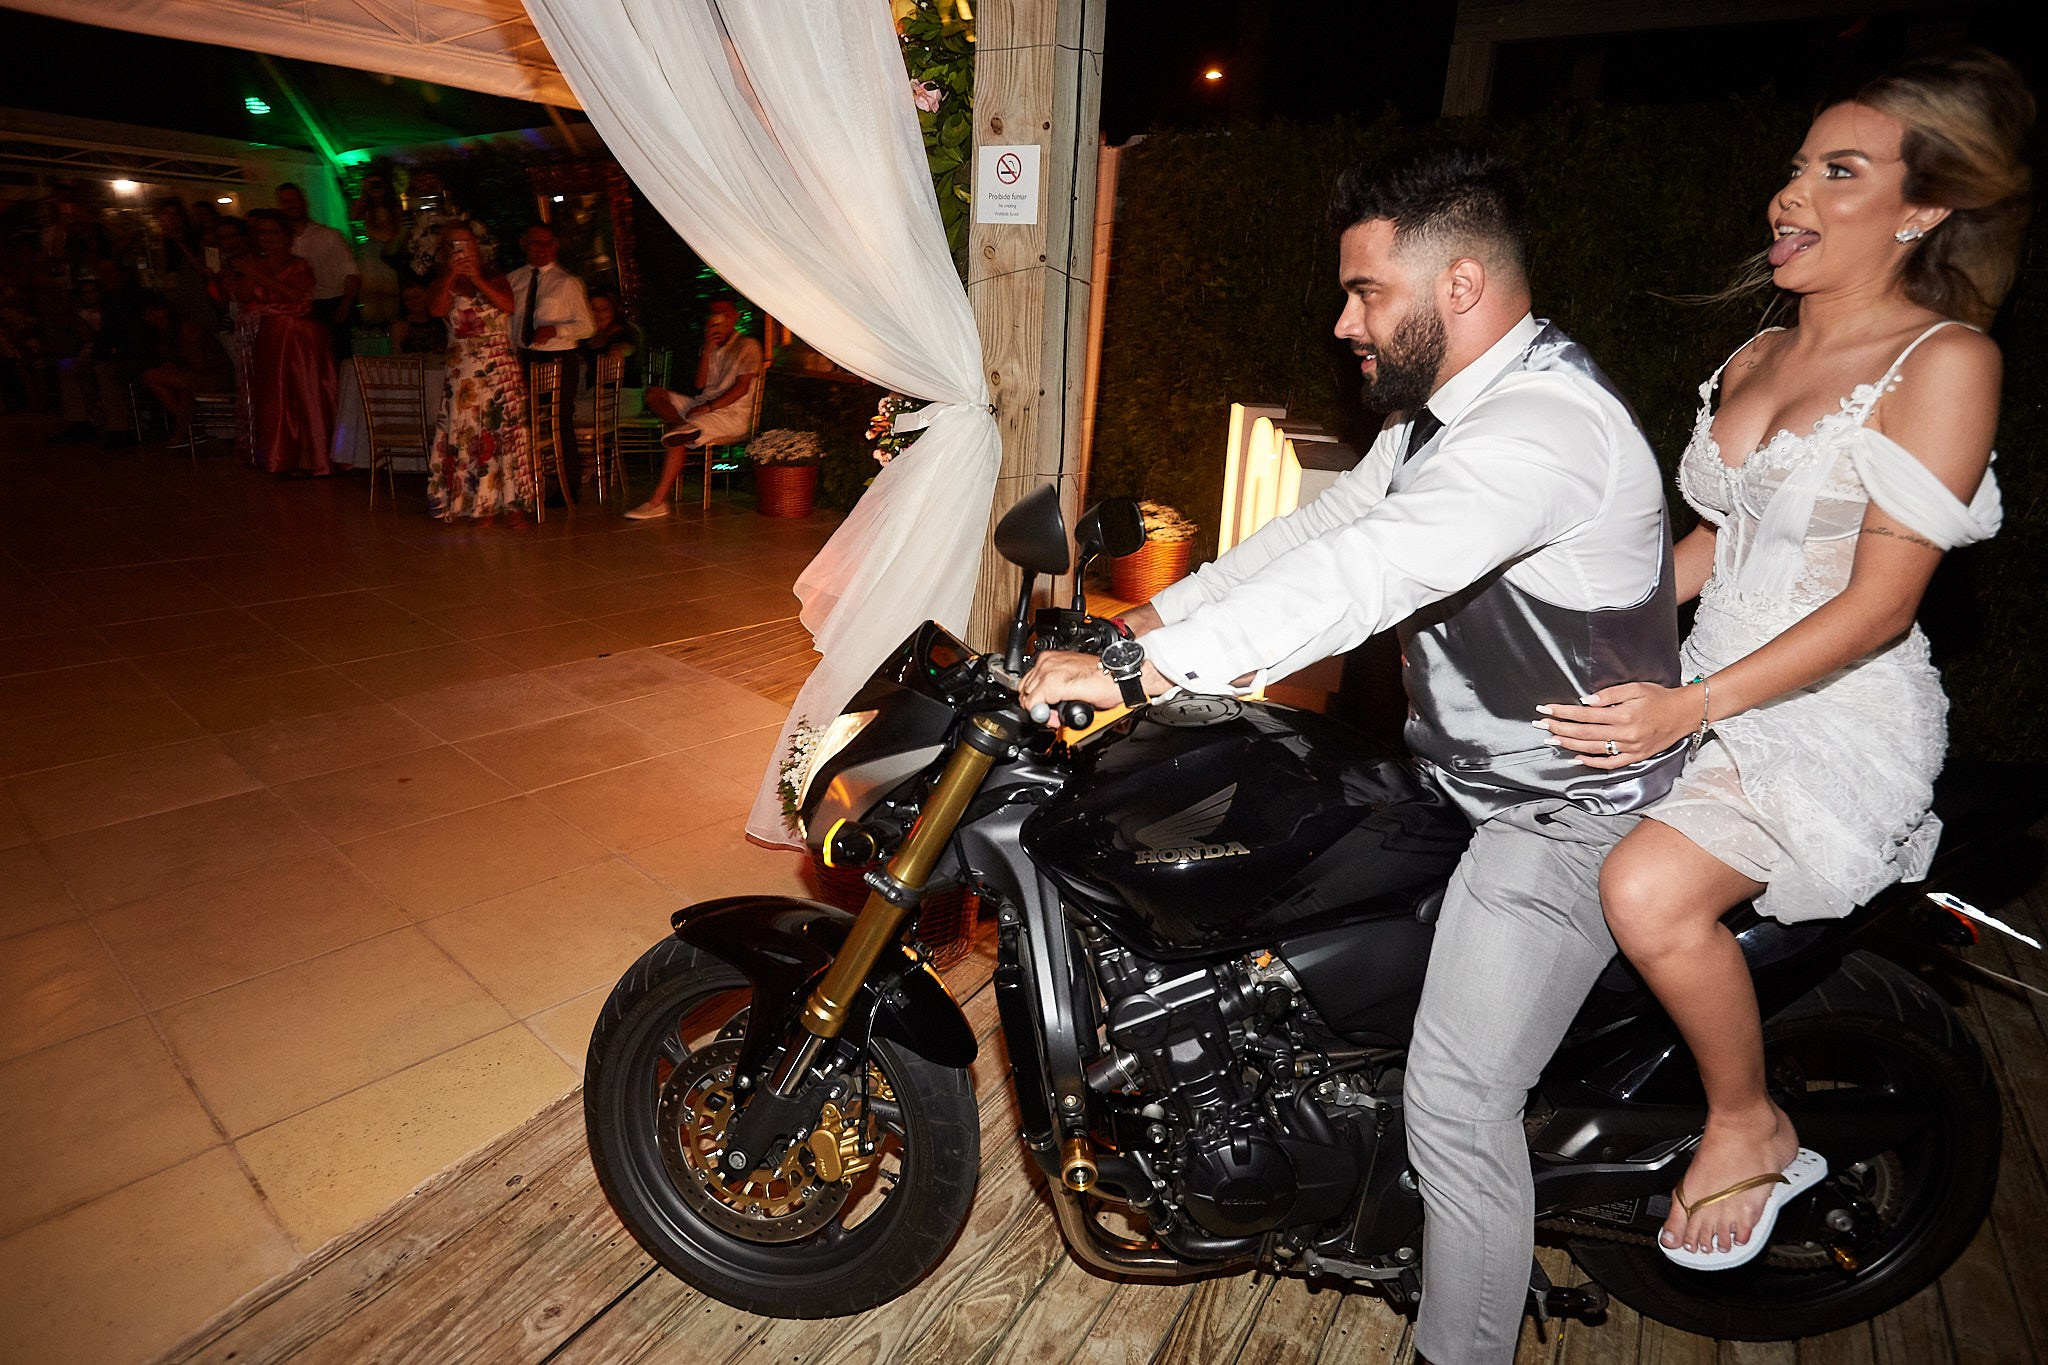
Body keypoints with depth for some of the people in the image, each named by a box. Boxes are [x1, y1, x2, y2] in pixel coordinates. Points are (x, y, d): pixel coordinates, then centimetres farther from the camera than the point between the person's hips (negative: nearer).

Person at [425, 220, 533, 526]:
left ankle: (513, 502, -5)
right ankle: (485, 504, 2)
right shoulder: (443, 283, 13)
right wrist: (450, 276, -14)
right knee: (468, 433, -3)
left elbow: (508, 305, -8)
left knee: (505, 429, -8)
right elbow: (438, 309, -6)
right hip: (463, 371, 2)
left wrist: (477, 279, -15)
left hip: (500, 366, -1)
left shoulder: (494, 277, 11)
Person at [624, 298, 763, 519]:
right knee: (654, 394, -8)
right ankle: (683, 426, -33)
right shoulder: (710, 347, 21)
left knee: (677, 439, -29)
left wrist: (708, 407, -17)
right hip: (704, 406, 8)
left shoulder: (748, 346, 1)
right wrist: (707, 349, -1)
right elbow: (700, 385, 9)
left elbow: (742, 387, -11)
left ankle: (657, 502, -28)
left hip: (732, 414, -8)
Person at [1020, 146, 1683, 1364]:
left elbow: (1366, 576, -41)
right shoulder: (1444, 409, 6)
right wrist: (1153, 614, -1)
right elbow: (1322, 528, 7)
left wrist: (1140, 669, -44)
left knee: (1458, 1101, -7)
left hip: (1567, 818, -10)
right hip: (1473, 779, 10)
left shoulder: (1549, 427, -27)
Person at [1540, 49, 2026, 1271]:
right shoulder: (1756, 357, 12)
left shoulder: (1945, 361, -10)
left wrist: (1690, 706, -25)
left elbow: (1879, 604, -17)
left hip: (1841, 716, -7)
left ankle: (1753, 1132, 2)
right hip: (1708, 691, 8)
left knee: (1648, 890, -27)